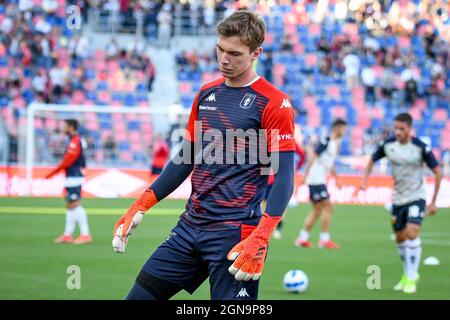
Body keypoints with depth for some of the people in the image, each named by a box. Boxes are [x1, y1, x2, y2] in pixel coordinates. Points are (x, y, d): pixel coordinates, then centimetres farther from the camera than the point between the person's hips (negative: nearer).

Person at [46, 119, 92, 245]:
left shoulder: (74, 142, -14)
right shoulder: (76, 141, 16)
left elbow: (67, 161, -18)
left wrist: (52, 173, -11)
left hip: (73, 177, -10)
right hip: (72, 177, 10)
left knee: (75, 205, -12)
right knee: (70, 206, 11)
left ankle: (85, 234, -13)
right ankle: (67, 235, 15)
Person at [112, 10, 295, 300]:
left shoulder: (273, 103, -8)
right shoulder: (206, 94, 12)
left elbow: (284, 177, -12)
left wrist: (261, 239, -23)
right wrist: (140, 207, 15)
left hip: (236, 232, -7)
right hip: (190, 226, 7)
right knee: (139, 295, 4)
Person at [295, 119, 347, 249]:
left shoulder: (335, 143, 15)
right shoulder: (326, 142, -13)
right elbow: (313, 158, -18)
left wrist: (336, 178, 27)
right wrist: (306, 175, -23)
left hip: (320, 180, 10)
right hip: (316, 180, -10)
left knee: (317, 210, 12)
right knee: (328, 207, -9)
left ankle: (302, 238, 15)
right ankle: (324, 240, -6)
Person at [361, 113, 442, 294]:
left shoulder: (421, 148, -17)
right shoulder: (388, 145, -6)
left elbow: (438, 173, -10)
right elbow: (372, 160, 12)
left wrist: (433, 202, -10)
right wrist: (365, 180, -4)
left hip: (416, 197, -5)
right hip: (398, 198, 5)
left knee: (412, 233, -20)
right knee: (400, 238, 10)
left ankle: (411, 278, -12)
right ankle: (408, 273, 32)